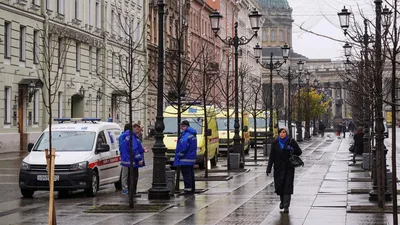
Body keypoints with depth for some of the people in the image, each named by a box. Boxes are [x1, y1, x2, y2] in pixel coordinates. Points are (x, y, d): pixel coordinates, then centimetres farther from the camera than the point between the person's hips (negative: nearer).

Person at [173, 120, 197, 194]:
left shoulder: (186, 135, -19)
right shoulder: (192, 135, 14)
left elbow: (183, 147, -23)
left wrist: (178, 155, -11)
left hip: (185, 160, -10)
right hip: (191, 158, 10)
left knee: (186, 174, -7)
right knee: (190, 174, 15)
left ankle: (188, 189, -6)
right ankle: (192, 189, 21)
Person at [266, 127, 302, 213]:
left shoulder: (291, 142, -1)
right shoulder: (275, 143, 3)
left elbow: (299, 152, 3)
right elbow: (271, 156, 3)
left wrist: (292, 149, -17)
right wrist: (269, 169, -2)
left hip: (289, 168, -2)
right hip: (278, 168, 2)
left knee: (287, 186, -7)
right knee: (279, 186, 4)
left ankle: (286, 206, -5)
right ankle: (282, 201, 32)